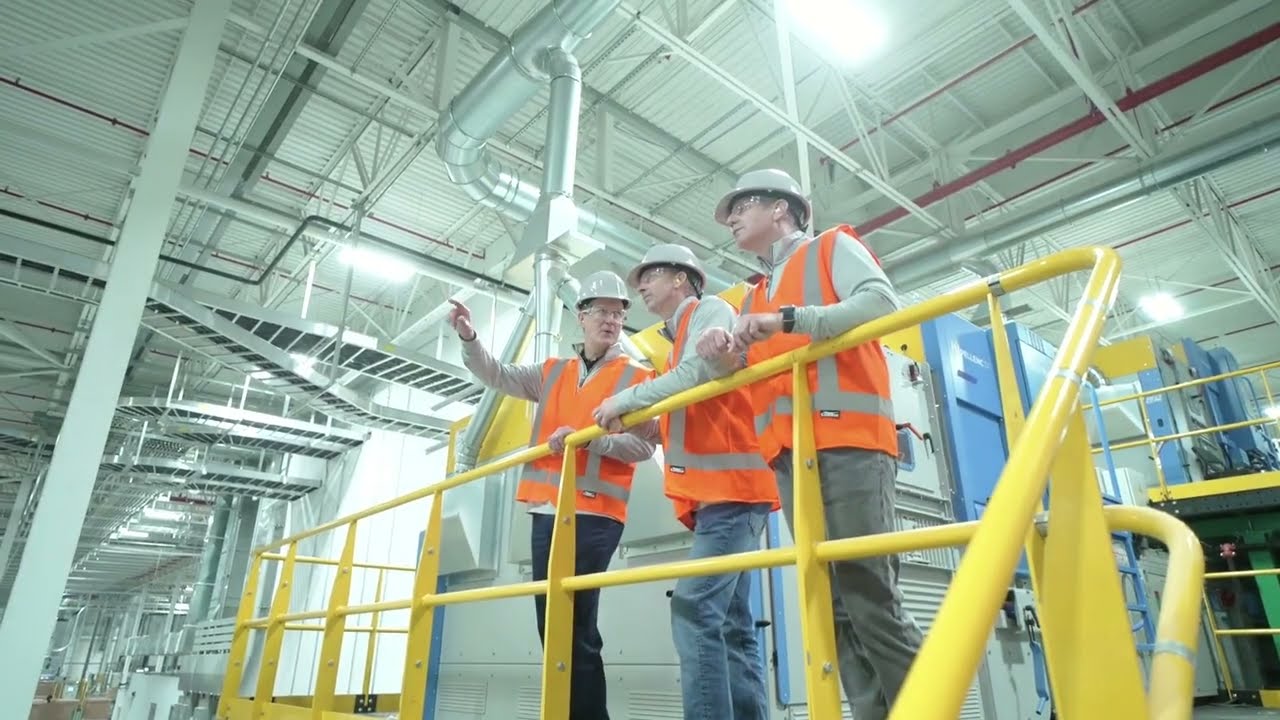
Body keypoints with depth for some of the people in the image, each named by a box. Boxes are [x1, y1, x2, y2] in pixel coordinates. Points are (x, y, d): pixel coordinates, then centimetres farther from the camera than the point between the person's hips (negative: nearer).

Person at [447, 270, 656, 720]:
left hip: (595, 513, -6)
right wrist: (469, 339, -6)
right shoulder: (552, 373, 18)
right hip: (546, 510, 6)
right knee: (551, 625, 11)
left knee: (577, 627, -8)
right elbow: (497, 376, 12)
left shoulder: (636, 378, 3)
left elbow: (644, 445, -7)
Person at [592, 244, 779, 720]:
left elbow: (698, 372, -18)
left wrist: (623, 401, -9)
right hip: (715, 489, 9)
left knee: (694, 610, -17)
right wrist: (631, 424, 9)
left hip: (730, 484, -9)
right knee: (732, 622, 7)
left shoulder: (710, 309, 2)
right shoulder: (679, 338, 25)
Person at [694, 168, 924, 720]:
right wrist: (722, 351, -5)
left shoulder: (833, 247, 11)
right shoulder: (755, 298, 28)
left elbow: (882, 302, -8)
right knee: (834, 605, 3)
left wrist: (790, 318, -17)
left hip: (849, 440, -6)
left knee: (869, 595, -11)